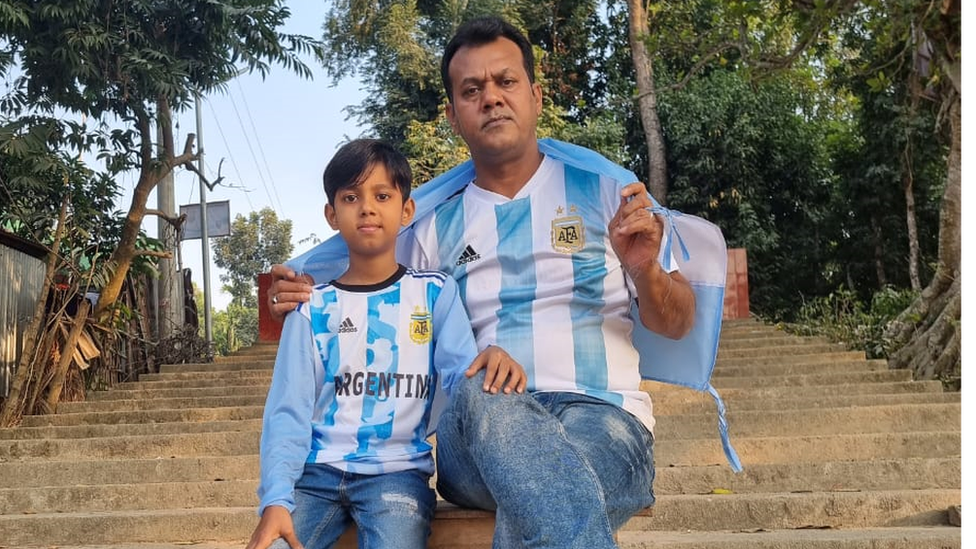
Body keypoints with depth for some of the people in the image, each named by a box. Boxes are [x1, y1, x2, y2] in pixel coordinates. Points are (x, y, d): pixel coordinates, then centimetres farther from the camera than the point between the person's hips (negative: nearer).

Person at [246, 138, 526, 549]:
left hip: (397, 470, -1)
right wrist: (276, 499, -15)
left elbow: (461, 373, -8)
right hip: (318, 471, 2)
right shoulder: (312, 307, 7)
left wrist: (490, 362, -34)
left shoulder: (435, 293, 6)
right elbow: (288, 411, 0)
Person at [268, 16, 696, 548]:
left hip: (604, 416, -3)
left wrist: (645, 272, -11)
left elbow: (675, 325, 12)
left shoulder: (604, 192, 11)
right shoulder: (435, 227, 17)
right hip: (477, 434, 3)